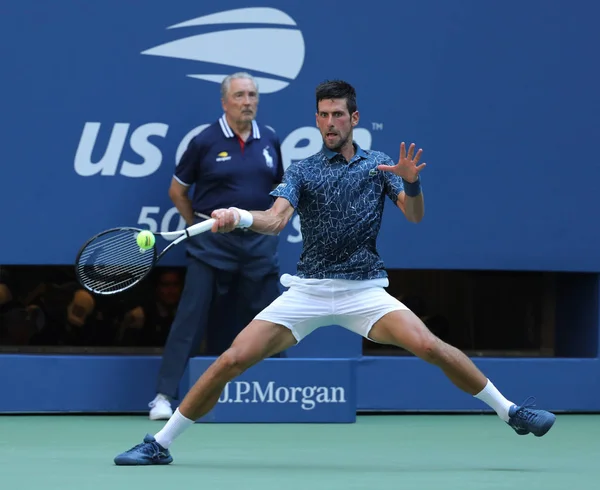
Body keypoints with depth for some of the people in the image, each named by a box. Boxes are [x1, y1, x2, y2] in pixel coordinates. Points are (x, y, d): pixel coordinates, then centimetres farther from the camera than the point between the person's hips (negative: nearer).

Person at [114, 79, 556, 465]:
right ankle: (160, 444, 0)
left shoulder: (378, 164, 8)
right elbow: (276, 220, -9)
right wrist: (238, 218, -31)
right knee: (231, 361, -11)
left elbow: (415, 214, -2)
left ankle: (511, 411, -9)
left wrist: (411, 182, -24)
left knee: (428, 345, -24)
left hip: (365, 291, -1)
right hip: (307, 291, 1)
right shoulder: (301, 171, 7)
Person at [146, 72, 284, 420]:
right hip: (213, 244, -3)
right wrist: (198, 226, 3)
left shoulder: (270, 141, 6)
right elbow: (177, 190, 5)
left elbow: (279, 186, 20)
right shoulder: (205, 142, -4)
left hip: (259, 243, 3)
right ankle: (165, 394, -4)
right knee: (192, 317, -5)